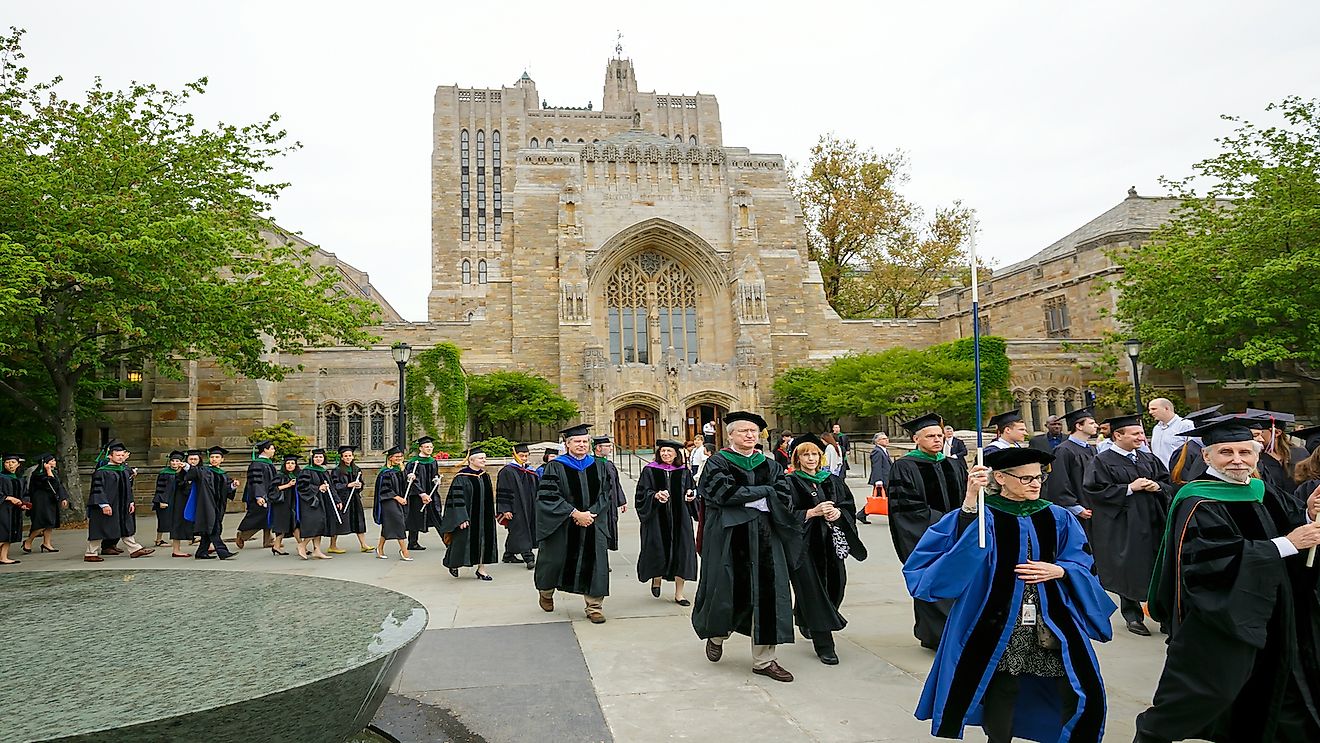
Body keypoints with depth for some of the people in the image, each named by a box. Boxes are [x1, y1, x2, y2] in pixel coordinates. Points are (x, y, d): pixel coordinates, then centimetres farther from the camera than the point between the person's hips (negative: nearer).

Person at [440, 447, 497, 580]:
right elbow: (457, 499, -15)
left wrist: (491, 516, 16)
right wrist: (462, 519, -20)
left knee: (483, 540, 4)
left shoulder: (485, 476, 9)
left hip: (483, 517, 6)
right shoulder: (461, 477, -12)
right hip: (468, 516, -6)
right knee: (463, 539, 3)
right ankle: (453, 564, 26)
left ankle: (481, 569, 11)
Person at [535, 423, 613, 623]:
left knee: (594, 563, -3)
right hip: (562, 526, -2)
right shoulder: (555, 467, -5)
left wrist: (590, 513, -12)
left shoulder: (598, 466, 7)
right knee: (555, 560, 10)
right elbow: (548, 496, -13)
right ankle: (545, 592, 40)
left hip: (593, 524, 2)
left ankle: (595, 607, 8)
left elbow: (606, 494, 5)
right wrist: (575, 513, -18)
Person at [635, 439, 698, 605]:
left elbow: (693, 490, 13)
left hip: (680, 519, 2)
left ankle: (678, 594, 10)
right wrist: (655, 495, -22)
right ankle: (656, 579, 33)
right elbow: (642, 493, -4)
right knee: (659, 552, -1)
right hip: (657, 518, -2)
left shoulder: (684, 472, 7)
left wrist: (691, 495, -9)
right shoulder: (650, 471, 1)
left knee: (681, 554, 0)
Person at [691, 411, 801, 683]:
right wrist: (764, 492, -10)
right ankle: (716, 635, 31)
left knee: (766, 594, 1)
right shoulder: (717, 463, 1)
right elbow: (725, 493, -16)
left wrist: (746, 498, -11)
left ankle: (763, 659, 9)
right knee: (729, 591, -1)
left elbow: (783, 498, 0)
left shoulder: (770, 466, 13)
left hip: (763, 538, 4)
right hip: (729, 538, -4)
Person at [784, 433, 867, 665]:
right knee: (812, 590, -7)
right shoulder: (790, 482, -2)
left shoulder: (833, 480, 14)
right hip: (803, 542, -5)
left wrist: (838, 512, -11)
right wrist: (812, 512, -20)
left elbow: (850, 506, 10)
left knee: (834, 585, 7)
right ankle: (824, 645, -2)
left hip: (830, 542, 5)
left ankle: (805, 620, 35)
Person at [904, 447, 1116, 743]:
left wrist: (1057, 571, -14)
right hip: (999, 628, -3)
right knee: (1000, 695, 3)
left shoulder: (1057, 518, 7)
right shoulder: (983, 516, -5)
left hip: (1052, 625, 3)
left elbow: (1082, 566, 6)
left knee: (1084, 697, 1)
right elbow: (961, 550, -22)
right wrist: (970, 503, -32)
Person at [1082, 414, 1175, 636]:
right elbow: (1094, 491, -14)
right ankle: (1133, 616, 16)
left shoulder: (1149, 459, 12)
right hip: (1123, 528, -5)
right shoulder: (1102, 462, -6)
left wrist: (1157, 486, -8)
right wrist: (1129, 488, -16)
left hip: (1152, 525, 5)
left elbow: (1170, 484, 15)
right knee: (1129, 571, 1)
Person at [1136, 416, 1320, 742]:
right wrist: (1286, 543, -24)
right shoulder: (1198, 504, -19)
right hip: (1218, 615, -8)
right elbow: (1217, 558, -28)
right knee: (1197, 690, 0)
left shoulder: (1263, 493, 6)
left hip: (1264, 614, 8)